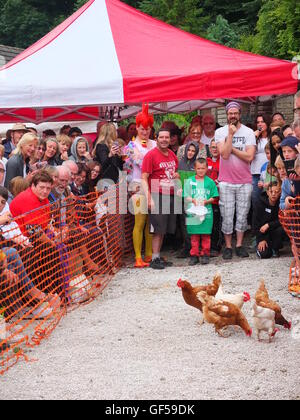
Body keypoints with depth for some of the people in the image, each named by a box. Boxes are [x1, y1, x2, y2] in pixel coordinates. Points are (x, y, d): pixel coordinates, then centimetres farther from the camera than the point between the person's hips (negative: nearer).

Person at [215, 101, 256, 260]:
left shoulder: (248, 132, -1)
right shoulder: (220, 132, -1)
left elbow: (249, 157, -12)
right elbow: (225, 154, -15)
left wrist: (231, 148, -11)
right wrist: (231, 135, -16)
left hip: (244, 181, 1)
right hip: (226, 181, -1)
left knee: (242, 215, 6)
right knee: (227, 216, 1)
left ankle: (239, 245, 17)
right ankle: (228, 246, 12)